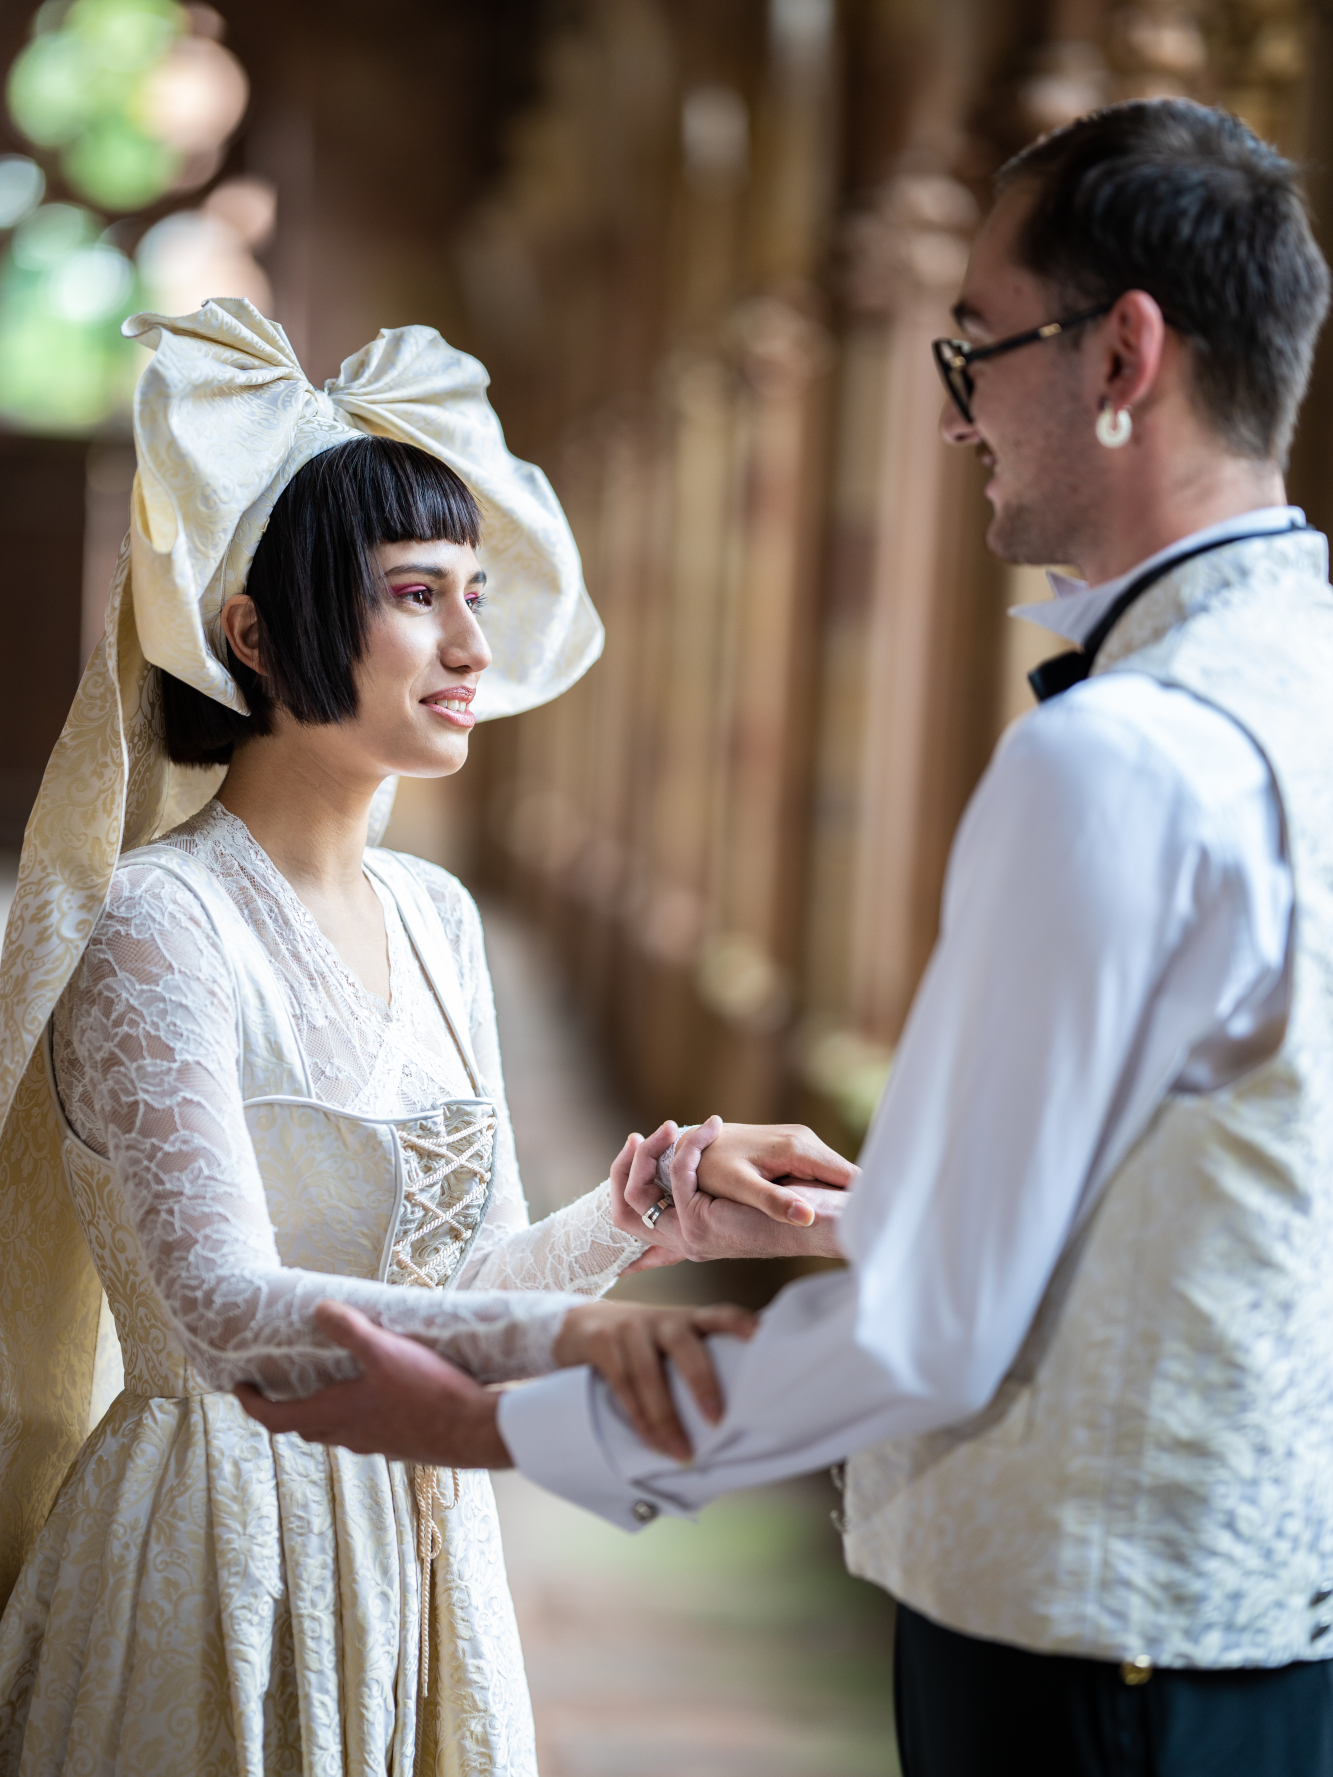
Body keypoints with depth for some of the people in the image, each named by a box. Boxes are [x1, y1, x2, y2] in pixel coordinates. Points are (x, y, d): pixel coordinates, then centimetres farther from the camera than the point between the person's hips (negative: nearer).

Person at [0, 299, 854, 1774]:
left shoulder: (434, 917, 6)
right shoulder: (158, 930, -17)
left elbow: (461, 1274, 10)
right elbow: (226, 1311, -27)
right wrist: (578, 1332, -38)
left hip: (429, 1542, 7)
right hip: (225, 1555, -7)